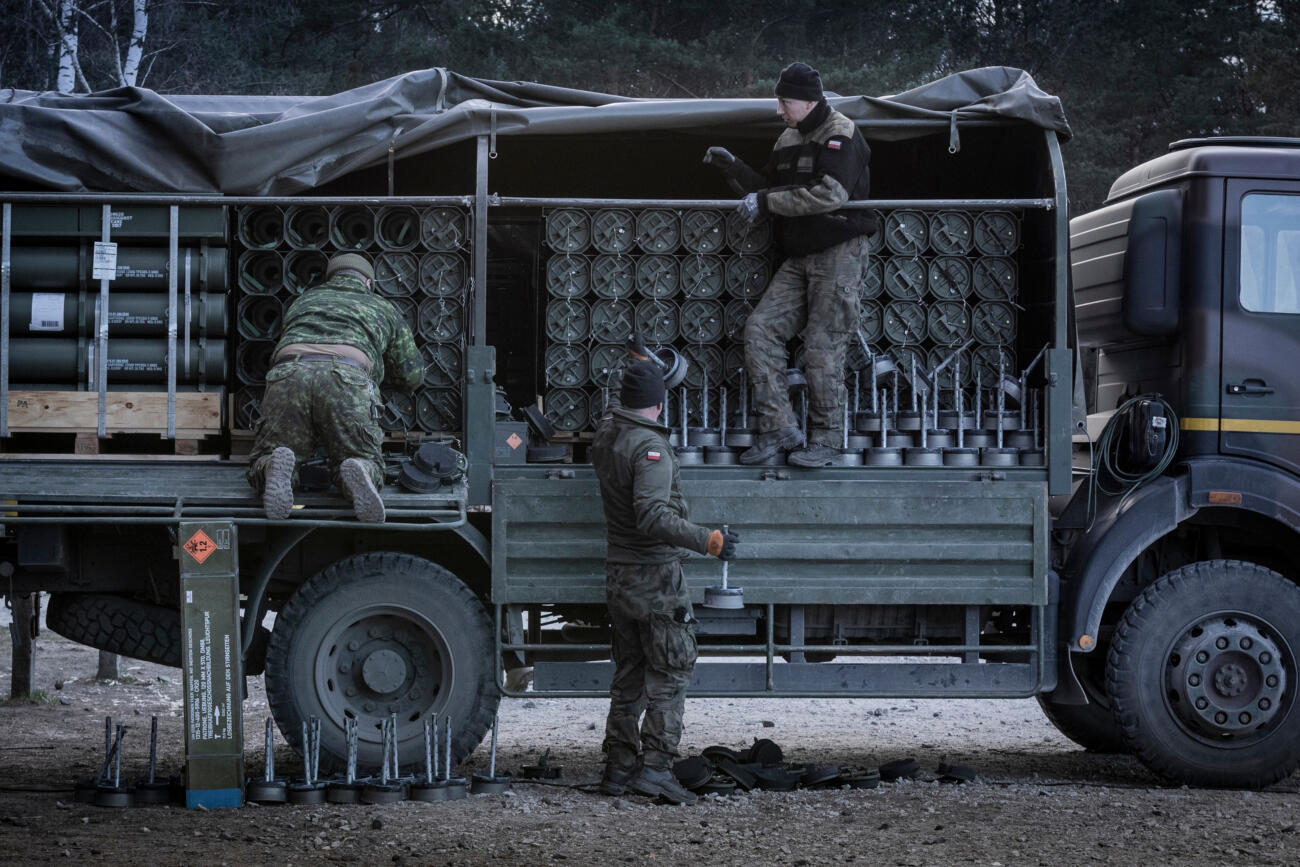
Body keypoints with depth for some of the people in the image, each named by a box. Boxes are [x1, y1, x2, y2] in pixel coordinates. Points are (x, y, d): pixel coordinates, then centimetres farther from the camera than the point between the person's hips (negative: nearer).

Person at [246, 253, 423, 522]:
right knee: (366, 460, 11)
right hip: (348, 378, -1)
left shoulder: (303, 301, 39)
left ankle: (277, 468, -26)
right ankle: (358, 474, -26)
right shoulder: (383, 308, 35)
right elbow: (412, 374, 37)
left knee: (262, 463, 11)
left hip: (288, 373, 1)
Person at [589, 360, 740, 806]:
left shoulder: (605, 435, 5)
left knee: (628, 673, 15)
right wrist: (706, 540, -32)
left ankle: (618, 767, 16)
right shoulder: (650, 447, -19)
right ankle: (655, 766, -11)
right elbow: (653, 516, -30)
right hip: (656, 575, -8)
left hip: (618, 576, 8)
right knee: (670, 673, -4)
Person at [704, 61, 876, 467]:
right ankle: (779, 427, -3)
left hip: (839, 254, -8)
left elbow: (830, 193, -25)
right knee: (759, 328, -5)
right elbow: (768, 189, 23)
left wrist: (767, 201, -22)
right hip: (799, 258, 8)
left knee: (822, 347, -8)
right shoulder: (789, 140, 16)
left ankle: (824, 441, 3)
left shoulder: (841, 136, -11)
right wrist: (733, 168, 8)